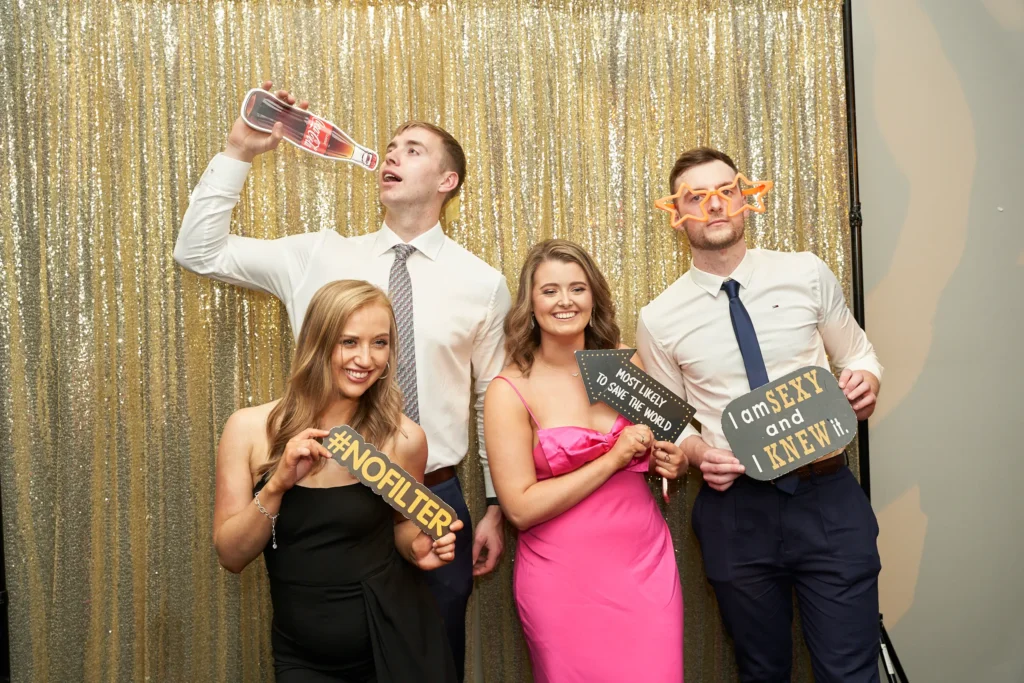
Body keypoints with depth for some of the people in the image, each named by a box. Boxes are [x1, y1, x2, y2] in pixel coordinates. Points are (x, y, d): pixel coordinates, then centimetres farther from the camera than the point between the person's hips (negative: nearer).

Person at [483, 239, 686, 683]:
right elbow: (520, 508, -15)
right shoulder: (510, 392, -11)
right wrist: (612, 459, -17)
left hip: (647, 563, 4)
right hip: (565, 578, -3)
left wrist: (672, 461, -3)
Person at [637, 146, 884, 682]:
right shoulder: (659, 320, -3)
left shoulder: (808, 275, -1)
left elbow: (858, 355, 12)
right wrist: (699, 453, -13)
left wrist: (864, 382, -10)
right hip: (735, 508, 0)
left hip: (828, 497, 0)